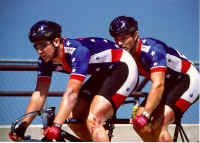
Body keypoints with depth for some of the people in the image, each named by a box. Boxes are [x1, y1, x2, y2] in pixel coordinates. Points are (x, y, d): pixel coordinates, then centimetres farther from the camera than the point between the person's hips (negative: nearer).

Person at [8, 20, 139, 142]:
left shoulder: (77, 51, -32)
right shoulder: (47, 59, -9)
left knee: (92, 121, -25)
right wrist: (23, 126, -14)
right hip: (103, 73, 9)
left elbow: (71, 93, -40)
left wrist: (56, 126, -48)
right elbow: (39, 94, -7)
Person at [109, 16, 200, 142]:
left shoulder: (152, 49, -31)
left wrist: (145, 115, -48)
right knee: (141, 126, -7)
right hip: (169, 84, 8)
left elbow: (158, 85, -40)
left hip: (187, 79, -8)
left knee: (158, 125, -26)